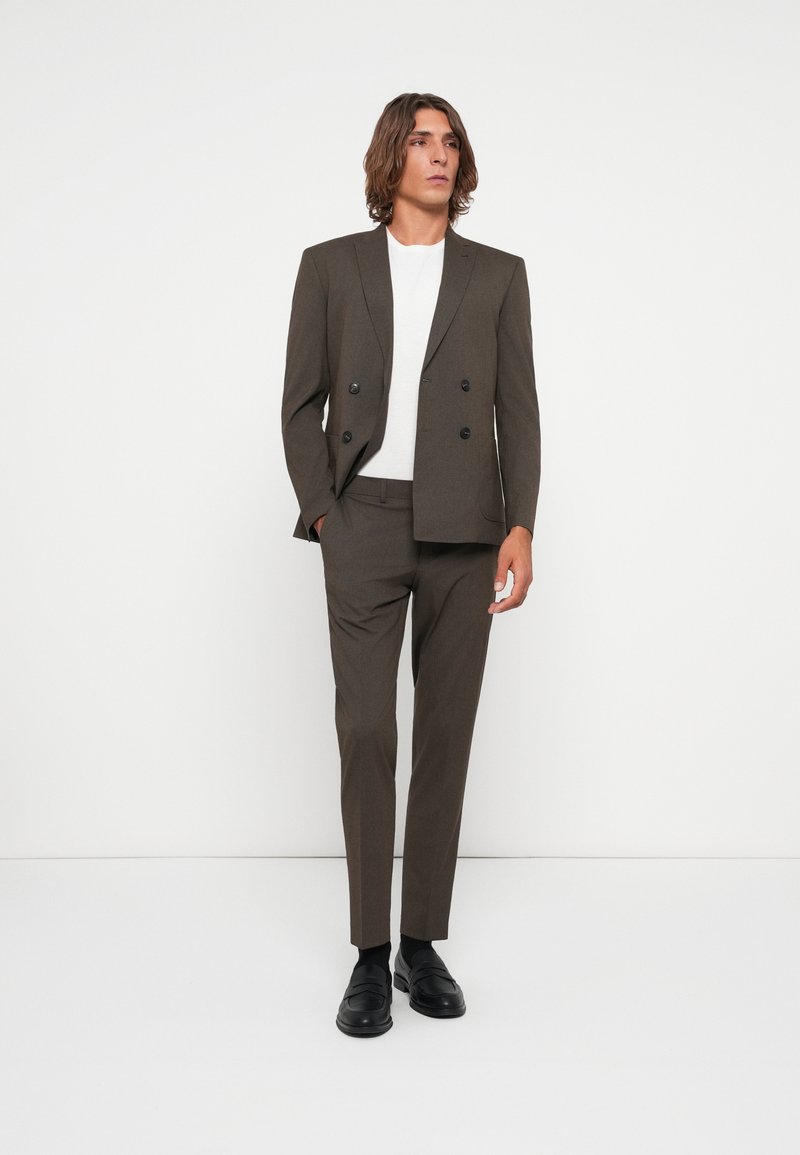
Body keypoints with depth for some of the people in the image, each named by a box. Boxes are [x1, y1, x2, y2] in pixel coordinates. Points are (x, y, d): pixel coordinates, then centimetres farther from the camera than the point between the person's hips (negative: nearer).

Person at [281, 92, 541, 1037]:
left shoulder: (497, 275, 10)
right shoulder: (331, 267, 8)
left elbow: (518, 409, 6)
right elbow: (301, 403, 6)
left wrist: (520, 527, -5)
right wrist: (322, 514, -5)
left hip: (463, 530, 1)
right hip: (365, 523, -1)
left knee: (445, 735, 4)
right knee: (366, 733, -6)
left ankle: (424, 943, 16)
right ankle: (370, 955, 6)